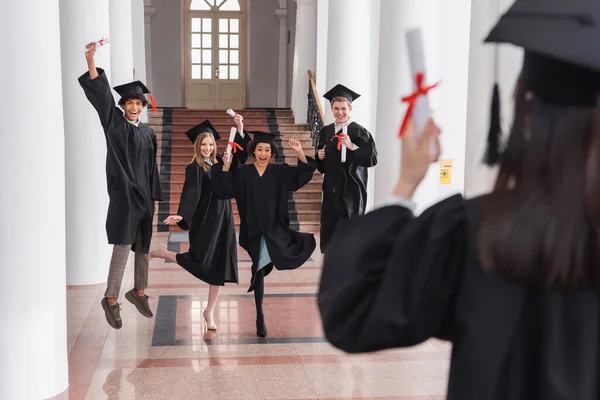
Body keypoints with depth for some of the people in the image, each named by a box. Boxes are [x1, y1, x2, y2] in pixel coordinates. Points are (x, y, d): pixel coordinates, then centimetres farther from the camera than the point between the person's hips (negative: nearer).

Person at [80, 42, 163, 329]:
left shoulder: (148, 133, 12)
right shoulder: (115, 124, -1)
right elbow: (101, 95, -15)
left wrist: (154, 197, 12)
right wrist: (91, 61, -27)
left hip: (143, 195, 5)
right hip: (123, 195, -5)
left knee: (143, 246, 12)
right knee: (123, 246, -12)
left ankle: (139, 292, 28)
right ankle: (111, 300, -5)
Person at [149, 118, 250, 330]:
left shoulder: (219, 163, 8)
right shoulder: (194, 169, -9)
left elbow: (240, 153, 20)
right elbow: (190, 193, -21)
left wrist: (240, 129, 9)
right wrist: (182, 215, -37)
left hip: (223, 220, 6)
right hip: (204, 222, -6)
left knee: (219, 266, 5)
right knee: (200, 262, -12)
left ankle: (209, 312, 15)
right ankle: (160, 253, 14)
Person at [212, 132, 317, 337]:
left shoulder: (279, 172, 2)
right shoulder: (242, 173, 0)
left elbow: (303, 174, -6)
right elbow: (223, 190, -9)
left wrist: (300, 154, -21)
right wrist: (225, 166, -21)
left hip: (274, 229, 0)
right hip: (253, 231, 0)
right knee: (260, 271, 9)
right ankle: (260, 317, 21)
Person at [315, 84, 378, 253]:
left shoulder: (359, 132, -7)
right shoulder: (326, 131, 10)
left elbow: (372, 159, -14)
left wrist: (352, 147, -23)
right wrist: (320, 157, -1)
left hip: (350, 192, -6)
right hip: (331, 190, 6)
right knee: (328, 236, 8)